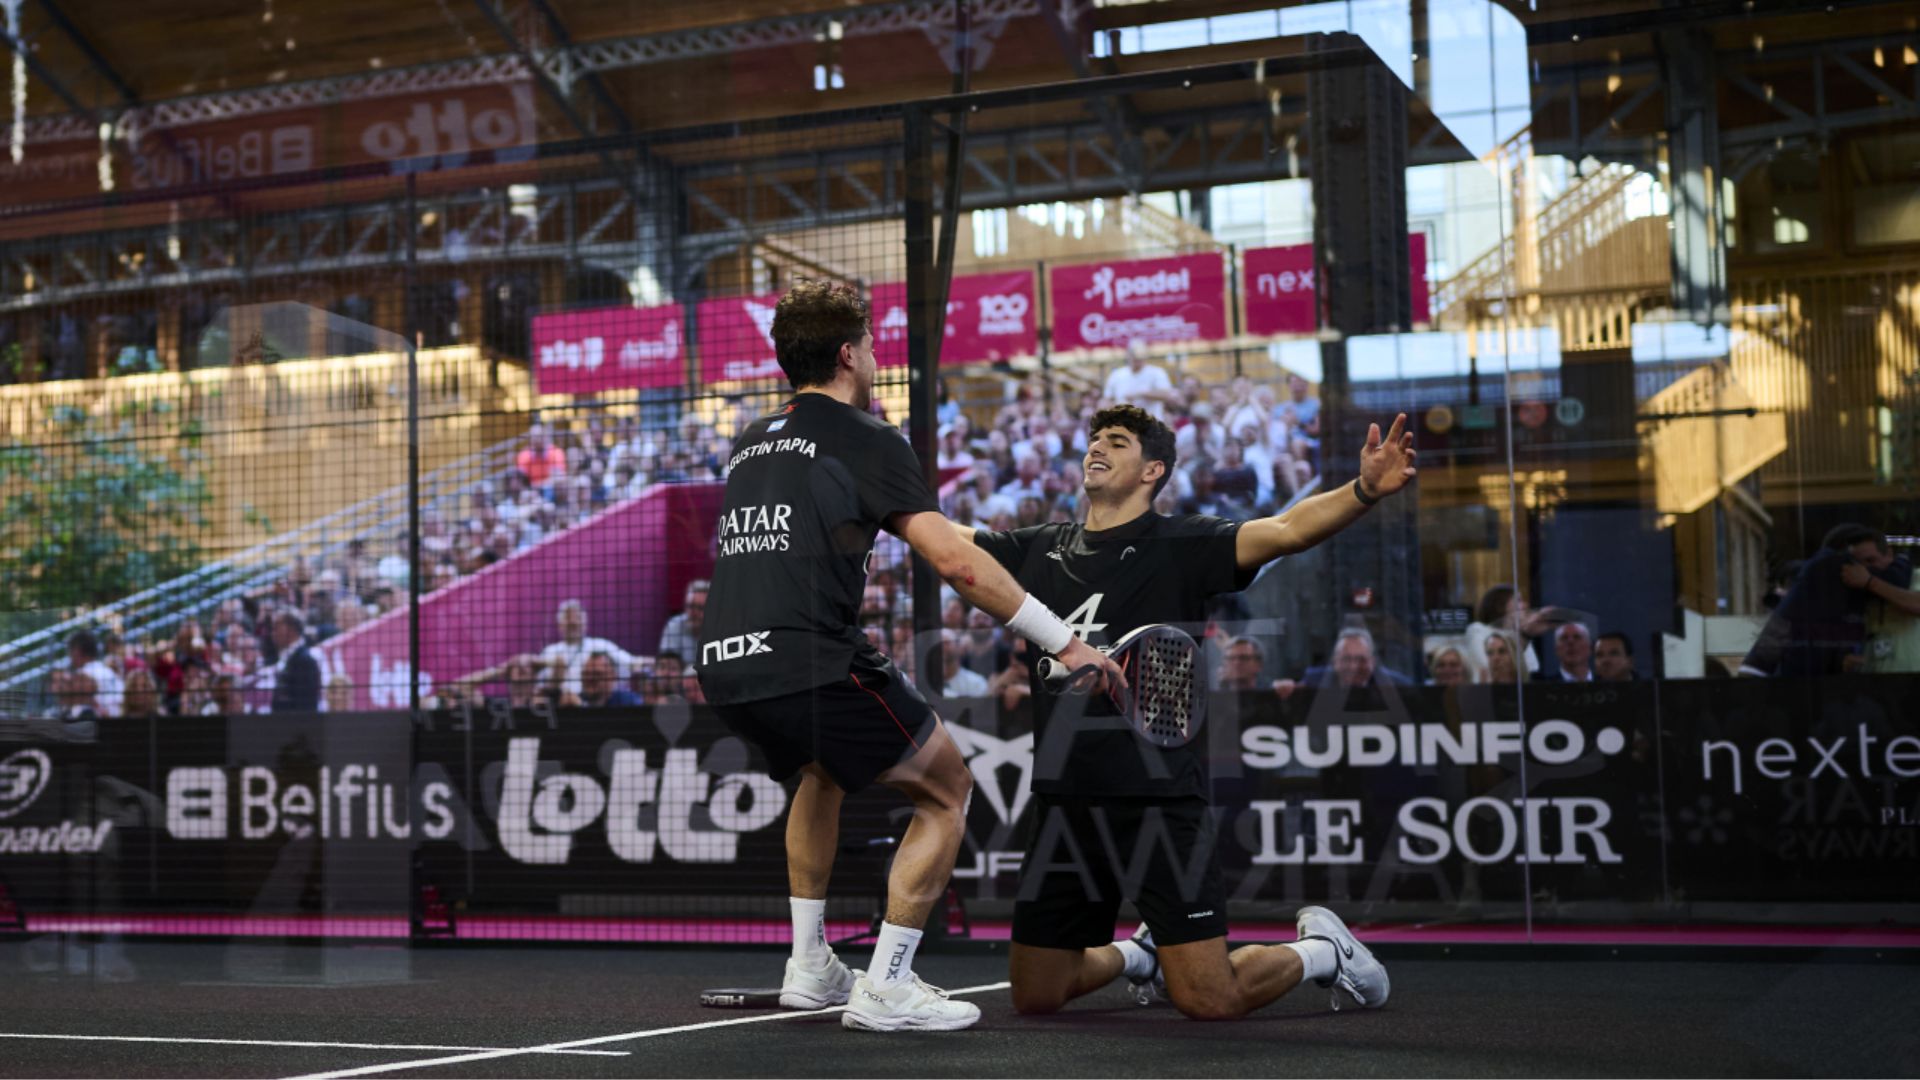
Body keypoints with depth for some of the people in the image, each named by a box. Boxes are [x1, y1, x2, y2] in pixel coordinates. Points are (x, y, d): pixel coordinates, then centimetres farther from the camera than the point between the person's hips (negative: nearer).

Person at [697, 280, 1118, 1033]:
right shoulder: (863, 438, -1)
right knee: (945, 793, 8)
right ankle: (884, 988, 2)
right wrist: (1066, 643, -9)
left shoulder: (753, 441, 21)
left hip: (726, 666, 8)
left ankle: (809, 967, 32)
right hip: (811, 663, -8)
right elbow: (952, 560, -11)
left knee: (822, 773, 35)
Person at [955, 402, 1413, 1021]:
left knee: (1209, 1002, -9)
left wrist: (1365, 491, -35)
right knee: (1035, 998, 12)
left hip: (1159, 801, -5)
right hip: (1065, 806, 5)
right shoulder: (1038, 550, 11)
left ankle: (1321, 949, 22)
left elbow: (1285, 531, -18)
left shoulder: (1181, 546, -4)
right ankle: (1140, 953, 41)